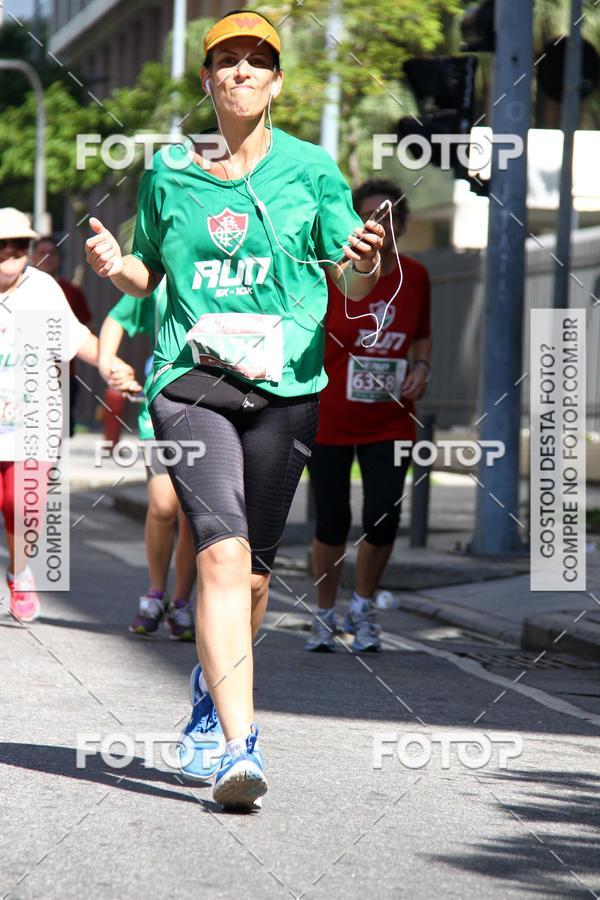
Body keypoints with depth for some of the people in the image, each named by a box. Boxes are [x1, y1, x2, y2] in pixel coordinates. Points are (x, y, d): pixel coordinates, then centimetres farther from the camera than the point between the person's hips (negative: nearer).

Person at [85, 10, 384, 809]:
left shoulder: (311, 170, 6)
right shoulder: (169, 171, 9)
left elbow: (355, 283, 8)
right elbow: (150, 272, 22)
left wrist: (366, 263, -15)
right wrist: (116, 265, 0)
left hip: (285, 384, 1)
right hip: (191, 378, -1)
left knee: (254, 570, 8)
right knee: (222, 554, -18)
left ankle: (212, 687, 39)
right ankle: (239, 744, -22)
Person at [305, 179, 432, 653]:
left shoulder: (415, 276, 3)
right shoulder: (330, 273, -9)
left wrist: (421, 368, -2)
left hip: (390, 421, 2)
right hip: (329, 418, -2)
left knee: (384, 518, -8)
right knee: (332, 521, 1)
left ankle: (364, 606, 17)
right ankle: (325, 614, 23)